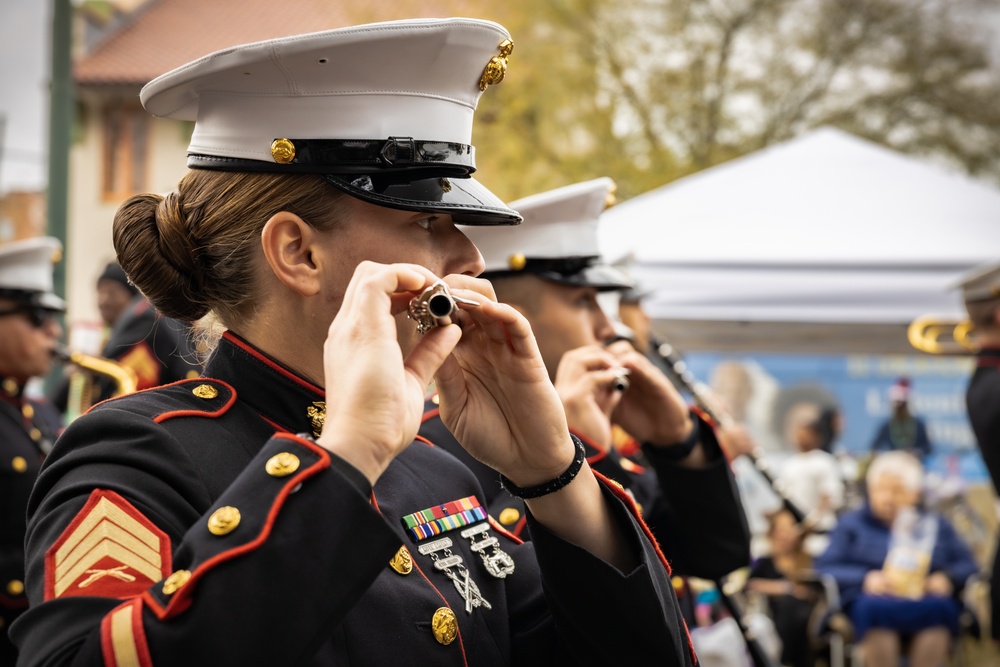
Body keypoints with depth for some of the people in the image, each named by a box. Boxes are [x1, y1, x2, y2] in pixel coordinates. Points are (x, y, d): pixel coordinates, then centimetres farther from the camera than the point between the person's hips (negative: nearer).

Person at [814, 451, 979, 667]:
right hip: (871, 599, -1)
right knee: (876, 609, -37)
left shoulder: (936, 525, 24)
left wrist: (947, 578, -8)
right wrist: (865, 579, -12)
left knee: (936, 608, -35)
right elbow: (824, 569, 7)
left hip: (926, 600, 1)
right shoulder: (851, 524, 20)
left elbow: (967, 566, 15)